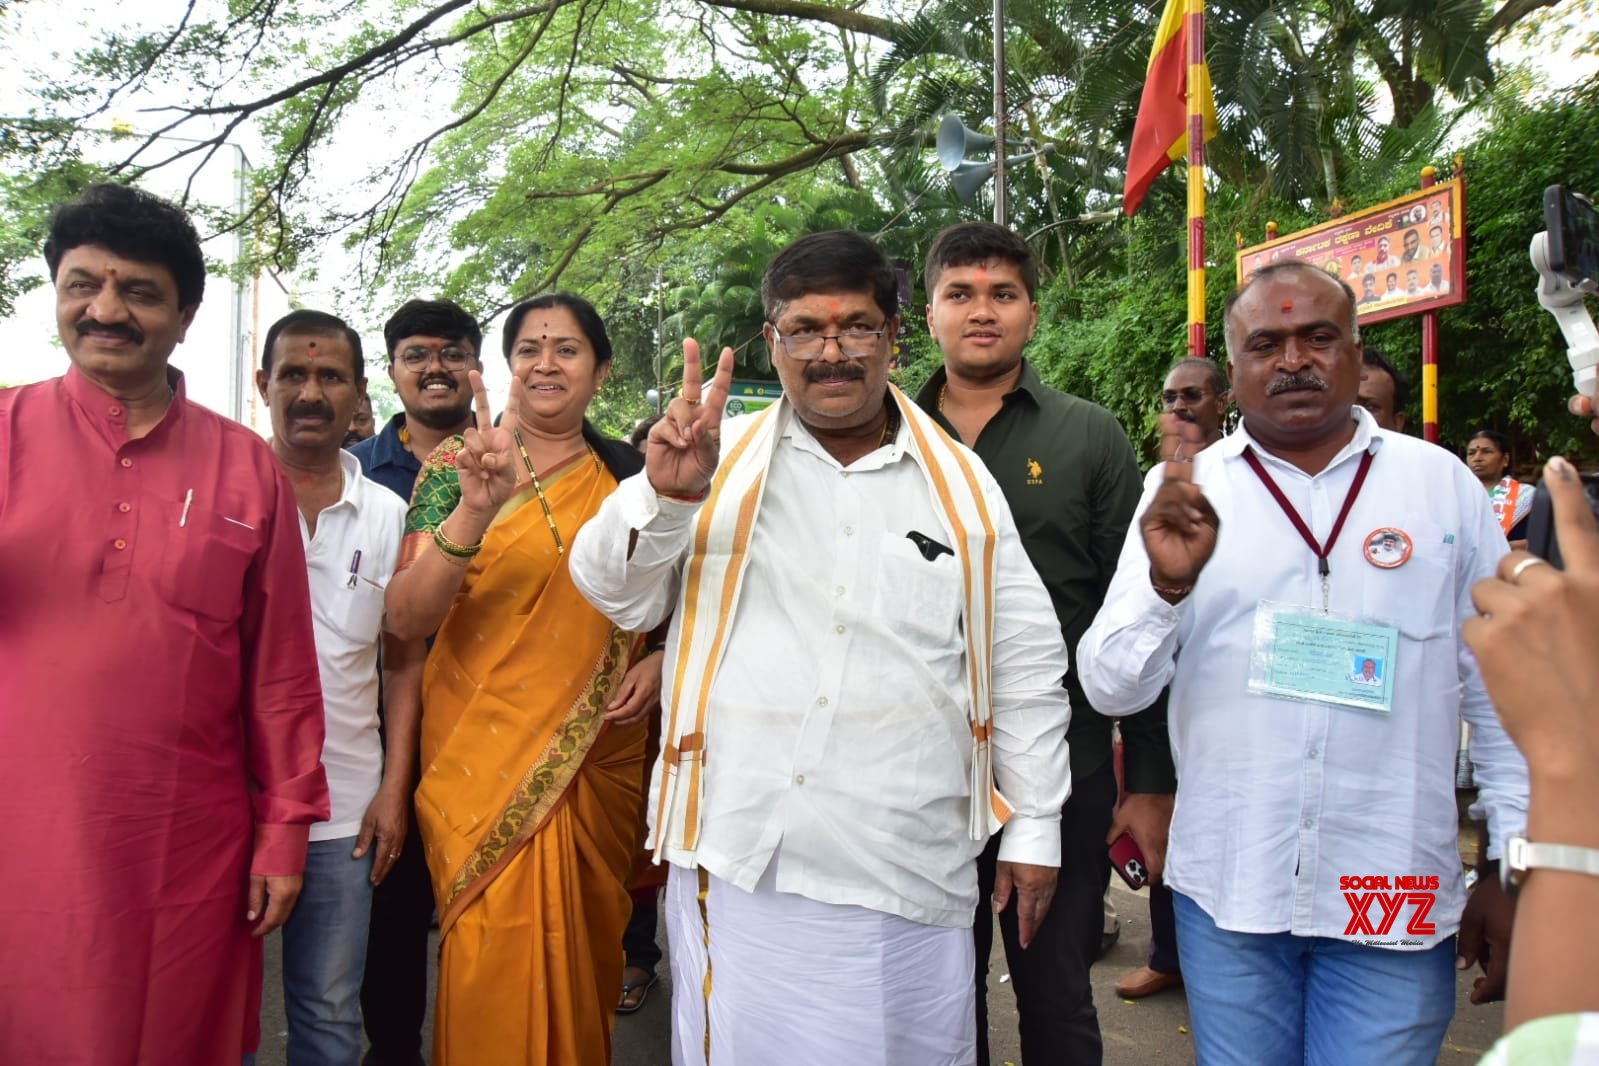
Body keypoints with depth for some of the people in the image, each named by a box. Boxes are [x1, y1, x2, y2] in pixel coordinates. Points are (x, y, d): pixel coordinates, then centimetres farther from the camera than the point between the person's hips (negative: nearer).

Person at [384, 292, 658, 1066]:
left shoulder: (628, 472, 4)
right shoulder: (457, 463, -4)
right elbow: (405, 617, -15)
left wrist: (662, 663, -5)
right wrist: (475, 511, -30)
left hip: (601, 754, 3)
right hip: (487, 752, -2)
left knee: (585, 948, 16)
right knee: (495, 959, 0)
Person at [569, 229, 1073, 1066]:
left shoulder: (962, 485, 5)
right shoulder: (724, 459, 3)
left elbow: (1025, 665, 9)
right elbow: (617, 595, 1)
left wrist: (1034, 830, 9)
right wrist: (664, 495, -19)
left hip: (910, 874, 1)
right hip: (738, 864, 0)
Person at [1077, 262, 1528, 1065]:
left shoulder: (1442, 484, 1)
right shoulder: (1184, 492, -1)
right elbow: (1111, 689, -6)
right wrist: (1167, 584, -24)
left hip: (1399, 898, 0)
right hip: (1226, 891, 0)